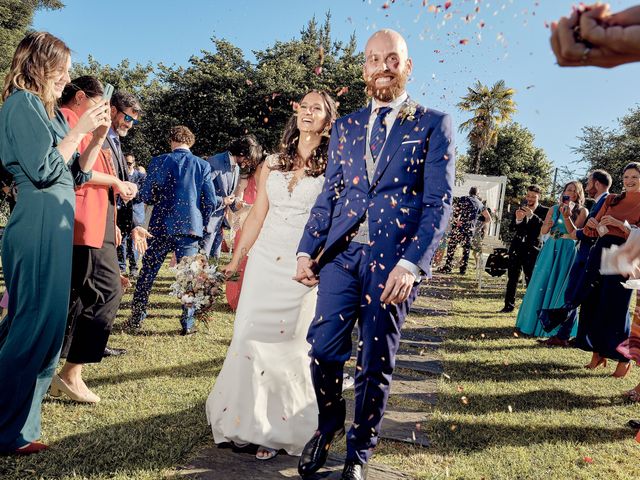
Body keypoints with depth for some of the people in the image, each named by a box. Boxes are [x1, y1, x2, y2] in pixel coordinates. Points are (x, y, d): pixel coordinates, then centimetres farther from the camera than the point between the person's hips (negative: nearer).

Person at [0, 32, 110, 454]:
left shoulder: (50, 111, 20)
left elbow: (76, 174, 18)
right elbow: (43, 169, -16)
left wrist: (99, 135, 9)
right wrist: (80, 129, -9)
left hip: (55, 225, 9)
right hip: (38, 225, -9)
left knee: (39, 323, 12)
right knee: (38, 325, -6)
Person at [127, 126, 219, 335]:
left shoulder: (159, 162, -2)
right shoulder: (203, 166, 0)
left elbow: (146, 196, -4)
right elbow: (210, 202, -3)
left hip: (161, 226, 0)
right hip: (190, 227, 0)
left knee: (147, 274, 12)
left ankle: (136, 319, 21)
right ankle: (187, 324, 9)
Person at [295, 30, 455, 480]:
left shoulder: (434, 124, 3)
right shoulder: (346, 126, 15)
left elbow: (439, 202, -5)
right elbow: (329, 194, 14)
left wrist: (411, 263, -17)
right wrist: (307, 249, 4)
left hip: (394, 260, -3)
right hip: (340, 254, 3)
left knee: (375, 363, 6)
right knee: (323, 349, 0)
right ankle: (328, 426, 31)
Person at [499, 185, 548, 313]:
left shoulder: (545, 211, -3)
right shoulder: (521, 208, 8)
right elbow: (512, 227, 4)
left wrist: (532, 215, -28)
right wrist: (517, 219, -16)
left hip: (532, 249, -4)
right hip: (517, 247, 4)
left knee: (531, 279, -1)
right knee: (512, 278, 7)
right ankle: (509, 305, 15)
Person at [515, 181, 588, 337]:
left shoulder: (582, 211, -1)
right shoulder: (554, 209, 8)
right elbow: (543, 231, 8)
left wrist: (566, 217, -22)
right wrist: (547, 225, -13)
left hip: (567, 252, -3)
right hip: (550, 249, 3)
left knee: (559, 287, 0)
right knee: (541, 284, 4)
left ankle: (555, 327, 11)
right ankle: (535, 321, 16)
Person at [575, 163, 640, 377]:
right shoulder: (611, 200, 15)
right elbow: (592, 232, 14)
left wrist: (620, 224, -19)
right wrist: (591, 225, -7)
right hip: (600, 252, 5)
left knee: (615, 309, -4)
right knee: (592, 303, 5)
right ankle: (597, 353, 17)